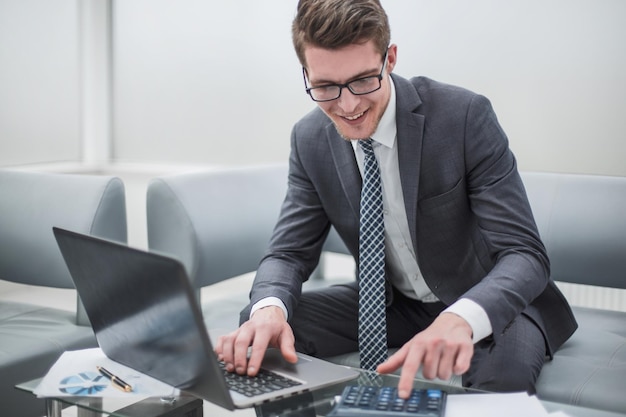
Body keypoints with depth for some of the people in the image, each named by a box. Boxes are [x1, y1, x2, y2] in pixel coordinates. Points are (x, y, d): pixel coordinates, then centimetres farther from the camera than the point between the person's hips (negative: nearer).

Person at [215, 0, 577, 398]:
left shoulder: (465, 116, -23)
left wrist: (462, 318, -48)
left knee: (506, 366, -37)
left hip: (486, 304, -3)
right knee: (260, 327, -15)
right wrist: (269, 308, -30)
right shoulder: (310, 140, -8)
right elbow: (290, 252, -5)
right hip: (391, 302, 4)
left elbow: (525, 254, -26)